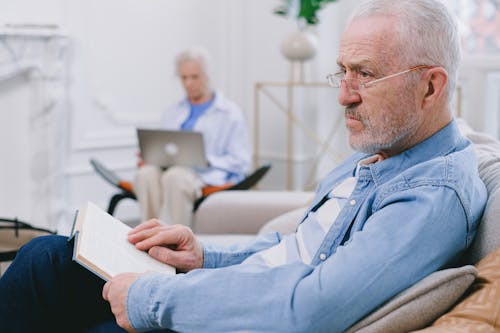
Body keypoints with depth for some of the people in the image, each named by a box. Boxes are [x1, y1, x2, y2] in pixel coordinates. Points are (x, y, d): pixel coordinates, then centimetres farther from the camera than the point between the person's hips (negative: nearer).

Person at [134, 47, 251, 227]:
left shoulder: (230, 113, 11)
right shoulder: (172, 113, 28)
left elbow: (241, 161, 3)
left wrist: (207, 161, -13)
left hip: (210, 175, -4)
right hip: (172, 168, 4)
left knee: (175, 176, -38)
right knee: (147, 174, -32)